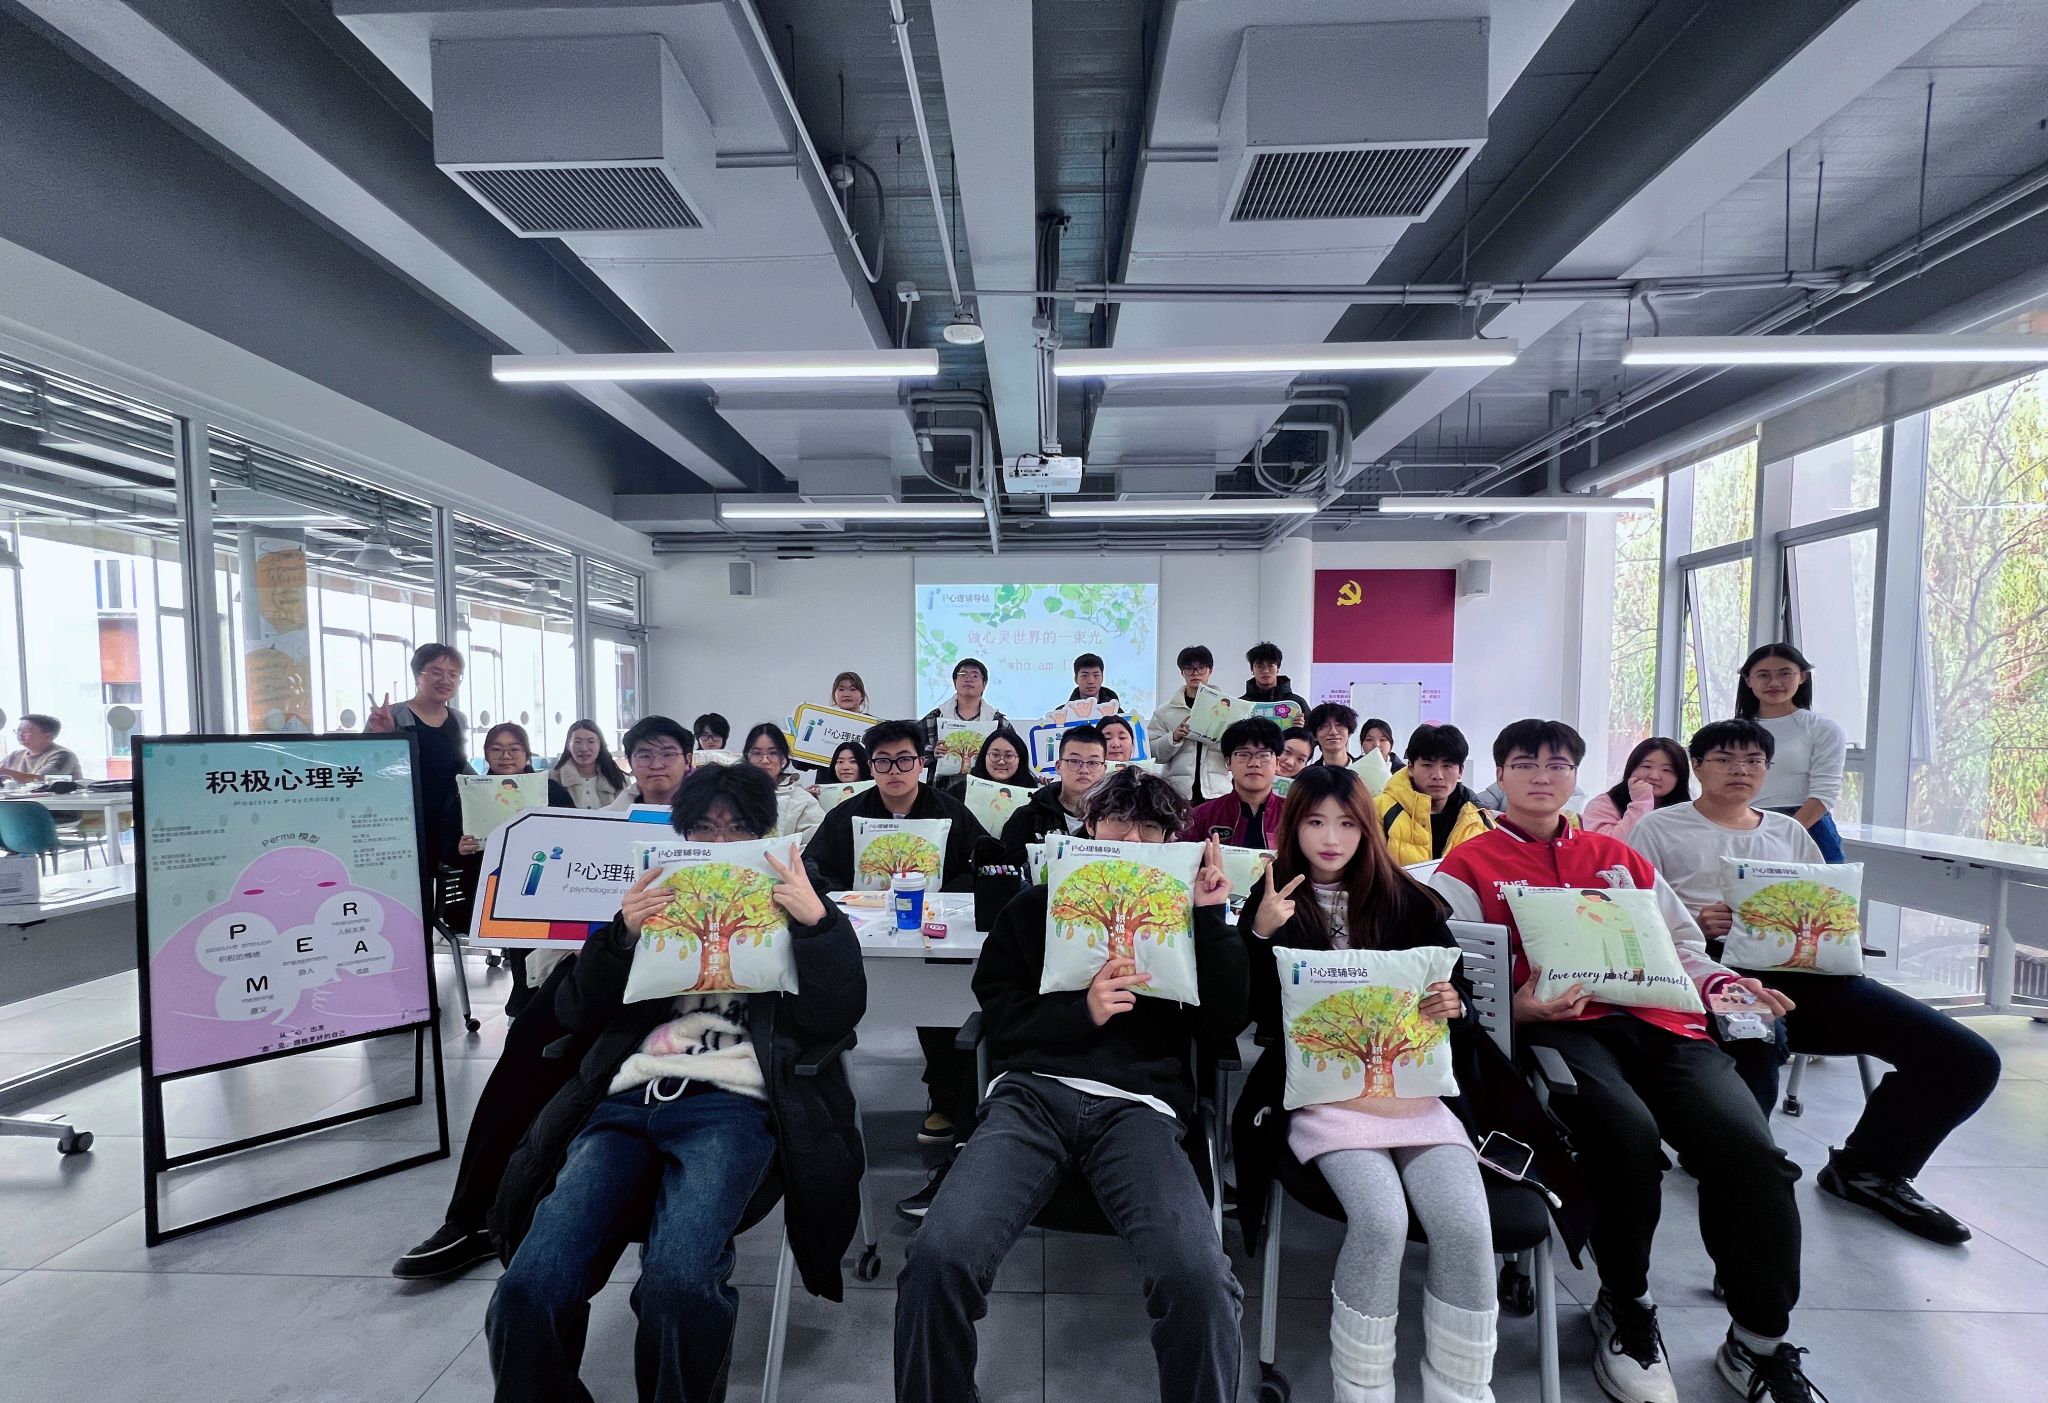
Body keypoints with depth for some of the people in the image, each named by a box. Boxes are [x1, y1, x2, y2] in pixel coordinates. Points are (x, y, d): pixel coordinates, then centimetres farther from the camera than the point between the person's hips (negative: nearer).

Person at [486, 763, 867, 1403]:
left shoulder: (793, 908, 18)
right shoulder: (652, 903, 25)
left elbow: (836, 1017, 4)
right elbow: (575, 1014, 17)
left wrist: (816, 920, -9)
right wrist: (620, 934, 0)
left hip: (732, 1104, -3)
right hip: (629, 1100, 3)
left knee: (676, 1284, -30)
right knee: (527, 1291, -22)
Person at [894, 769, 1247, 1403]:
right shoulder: (1035, 907, 19)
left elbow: (1223, 1025, 10)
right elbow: (998, 1016, 11)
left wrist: (1213, 917, 3)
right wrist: (1084, 1010, -5)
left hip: (1138, 1106, 0)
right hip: (1032, 1092, 1)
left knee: (1200, 1279, -31)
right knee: (938, 1258, -27)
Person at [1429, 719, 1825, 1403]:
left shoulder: (1618, 856, 27)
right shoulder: (1468, 866, 10)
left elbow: (1681, 943, 29)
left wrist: (1722, 984, 8)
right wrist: (1516, 1007, -18)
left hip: (1658, 1019, 4)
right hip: (1556, 1026, -4)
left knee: (1747, 1144, -23)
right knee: (1628, 1133, -32)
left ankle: (1761, 1342, 0)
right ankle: (1625, 1312, -3)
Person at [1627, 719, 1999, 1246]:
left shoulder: (1788, 832, 27)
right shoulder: (1661, 828, 10)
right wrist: (1693, 924, -16)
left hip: (1807, 975, 6)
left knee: (1969, 1059, -9)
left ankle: (1868, 1169, 14)